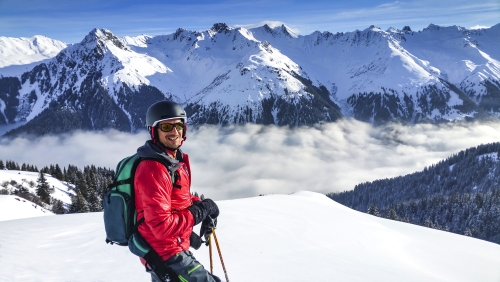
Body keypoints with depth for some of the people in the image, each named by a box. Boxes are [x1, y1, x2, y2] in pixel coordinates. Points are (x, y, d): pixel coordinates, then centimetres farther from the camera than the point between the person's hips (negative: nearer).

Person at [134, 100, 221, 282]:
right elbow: (162, 226, -29)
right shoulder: (153, 170, -25)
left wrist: (202, 205, 0)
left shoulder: (176, 159, 5)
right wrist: (201, 210, -20)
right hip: (168, 256, -10)